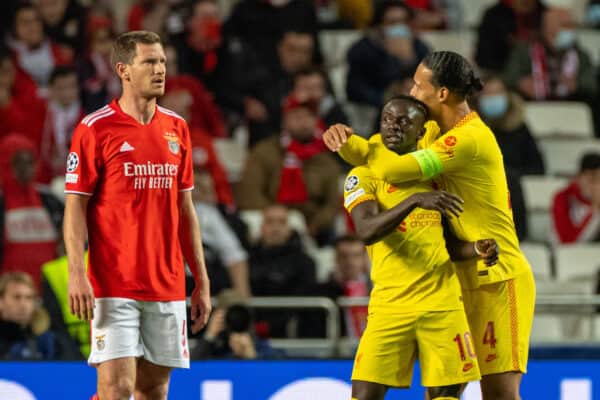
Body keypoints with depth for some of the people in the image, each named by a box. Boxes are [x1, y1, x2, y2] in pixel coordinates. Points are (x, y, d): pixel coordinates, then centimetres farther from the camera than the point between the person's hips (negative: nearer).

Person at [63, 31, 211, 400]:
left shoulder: (177, 128, 12)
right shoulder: (95, 129, -4)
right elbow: (75, 207, -5)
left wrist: (202, 280, 13)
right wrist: (77, 274, -17)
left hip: (167, 284, 5)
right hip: (113, 285, -5)